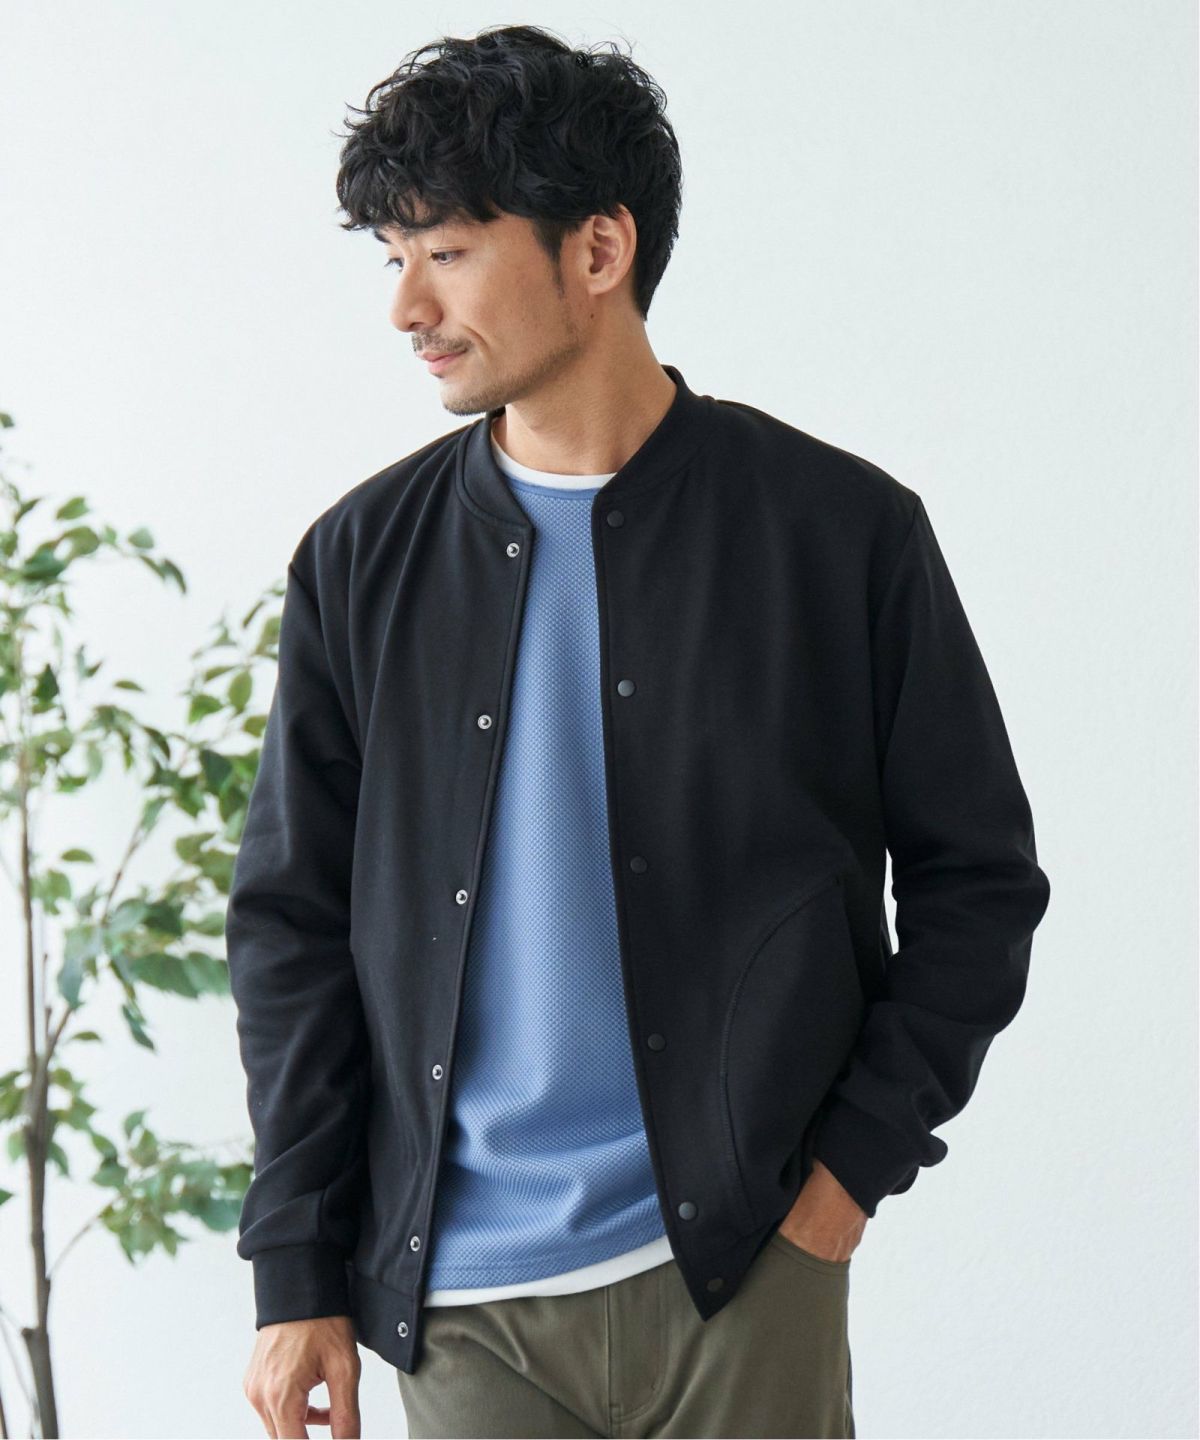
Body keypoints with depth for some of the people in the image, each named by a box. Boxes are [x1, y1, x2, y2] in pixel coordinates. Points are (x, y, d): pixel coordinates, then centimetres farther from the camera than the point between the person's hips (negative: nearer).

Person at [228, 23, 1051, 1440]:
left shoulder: (841, 529, -1)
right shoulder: (364, 561, 5)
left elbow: (978, 879, 5)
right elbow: (292, 924, 7)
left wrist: (856, 1162, -4)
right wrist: (298, 1274, 4)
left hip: (740, 1269, -2)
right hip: (459, 1301, 2)